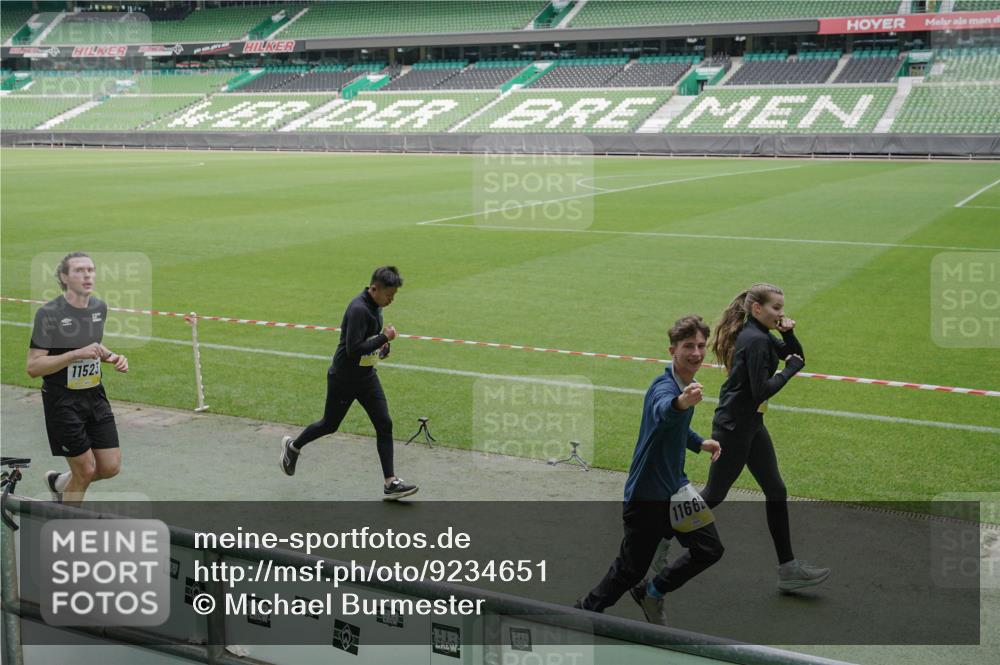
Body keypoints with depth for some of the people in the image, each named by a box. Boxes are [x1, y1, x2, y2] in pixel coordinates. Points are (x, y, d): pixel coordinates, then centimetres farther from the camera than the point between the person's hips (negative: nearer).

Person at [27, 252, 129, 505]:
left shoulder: (99, 307, 3)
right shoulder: (49, 313, -16)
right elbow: (33, 367, -18)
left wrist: (112, 357, 1)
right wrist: (76, 354, -29)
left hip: (95, 396, 6)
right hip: (62, 401, -6)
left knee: (111, 467, 4)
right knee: (86, 470, -1)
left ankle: (58, 482, 32)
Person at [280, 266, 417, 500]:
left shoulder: (375, 306, 3)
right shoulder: (358, 309, -26)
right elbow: (353, 349, -31)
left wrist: (381, 346, 3)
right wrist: (384, 337, -25)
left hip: (367, 376, 8)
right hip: (343, 379, -8)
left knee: (384, 425, -2)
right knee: (330, 425, 11)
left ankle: (390, 483, 0)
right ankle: (293, 446, 40)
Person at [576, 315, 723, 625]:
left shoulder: (684, 385, 3)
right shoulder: (663, 387, -26)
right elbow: (663, 411, -54)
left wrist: (700, 443, 18)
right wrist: (681, 402, -74)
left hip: (674, 488, 8)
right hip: (646, 495, -8)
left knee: (709, 550, 5)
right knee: (630, 570, 3)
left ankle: (653, 592, 26)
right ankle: (587, 611, 28)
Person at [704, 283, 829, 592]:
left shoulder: (760, 334, 9)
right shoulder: (755, 340, -21)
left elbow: (797, 358, 18)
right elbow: (762, 391, -24)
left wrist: (788, 334, -1)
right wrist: (789, 369, -12)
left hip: (750, 425, 10)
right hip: (733, 427, -10)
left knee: (776, 491, 7)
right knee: (714, 495, 4)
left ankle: (787, 567, 10)